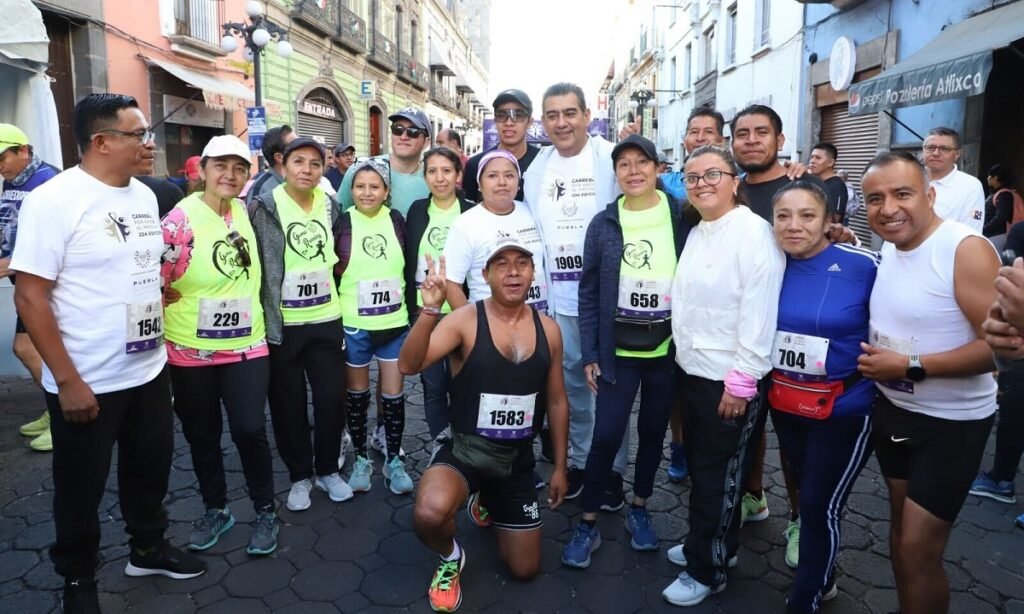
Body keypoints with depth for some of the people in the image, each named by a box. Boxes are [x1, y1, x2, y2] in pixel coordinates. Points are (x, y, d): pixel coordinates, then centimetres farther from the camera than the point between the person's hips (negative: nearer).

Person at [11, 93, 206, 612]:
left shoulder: (144, 196, 5)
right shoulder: (53, 200, -16)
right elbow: (29, 296, -17)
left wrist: (158, 342, 13)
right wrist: (67, 380, -18)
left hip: (149, 371, 6)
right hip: (86, 383, -6)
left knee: (150, 469, 20)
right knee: (81, 488, 12)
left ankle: (148, 549, 41)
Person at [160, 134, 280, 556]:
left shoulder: (244, 210, 2)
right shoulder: (180, 219, -13)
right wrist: (191, 309, -5)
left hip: (246, 345, 2)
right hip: (191, 351, -2)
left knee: (250, 429, -3)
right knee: (201, 435, 12)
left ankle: (265, 511, 16)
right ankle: (215, 509, 32)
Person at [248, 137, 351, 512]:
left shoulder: (331, 207, 6)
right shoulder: (265, 207, -6)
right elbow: (260, 265, -9)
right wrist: (270, 321, -13)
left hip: (327, 320, 3)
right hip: (282, 323, -3)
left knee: (332, 400, 8)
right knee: (290, 404, 8)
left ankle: (327, 469, 27)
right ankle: (299, 475, 25)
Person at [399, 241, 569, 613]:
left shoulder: (548, 330, -3)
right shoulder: (465, 321, -15)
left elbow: (556, 402, 7)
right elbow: (409, 365, -29)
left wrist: (560, 467, 10)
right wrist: (430, 310, -44)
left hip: (518, 461, 4)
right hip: (464, 452, -4)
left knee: (524, 570, 14)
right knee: (429, 514, -36)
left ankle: (487, 502, 45)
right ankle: (450, 558, 3)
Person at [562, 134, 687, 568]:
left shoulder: (682, 218, -2)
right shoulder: (603, 224, -1)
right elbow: (589, 292, 0)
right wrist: (589, 353, -3)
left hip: (667, 347, 1)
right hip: (618, 349, -1)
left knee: (653, 432, 14)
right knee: (606, 435, -1)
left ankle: (639, 510, 34)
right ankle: (587, 524, 15)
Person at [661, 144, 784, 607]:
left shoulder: (754, 232, -16)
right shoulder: (696, 233, 11)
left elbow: (759, 312, -20)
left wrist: (741, 380, -20)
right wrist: (685, 358, 12)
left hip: (729, 381, -8)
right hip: (693, 371, 8)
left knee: (718, 478, 6)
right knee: (700, 467, 19)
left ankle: (707, 571, 24)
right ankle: (711, 545, 39)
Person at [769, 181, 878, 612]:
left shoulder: (863, 265, -16)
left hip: (843, 410, -4)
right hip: (784, 405, 5)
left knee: (820, 506, 4)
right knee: (807, 496, 21)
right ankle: (821, 578, 46)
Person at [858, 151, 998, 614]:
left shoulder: (966, 249, -22)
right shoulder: (887, 248, 1)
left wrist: (910, 366, -26)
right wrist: (873, 358, 0)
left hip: (951, 423, -7)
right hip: (892, 410, 7)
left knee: (917, 548, -2)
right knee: (901, 528, 21)